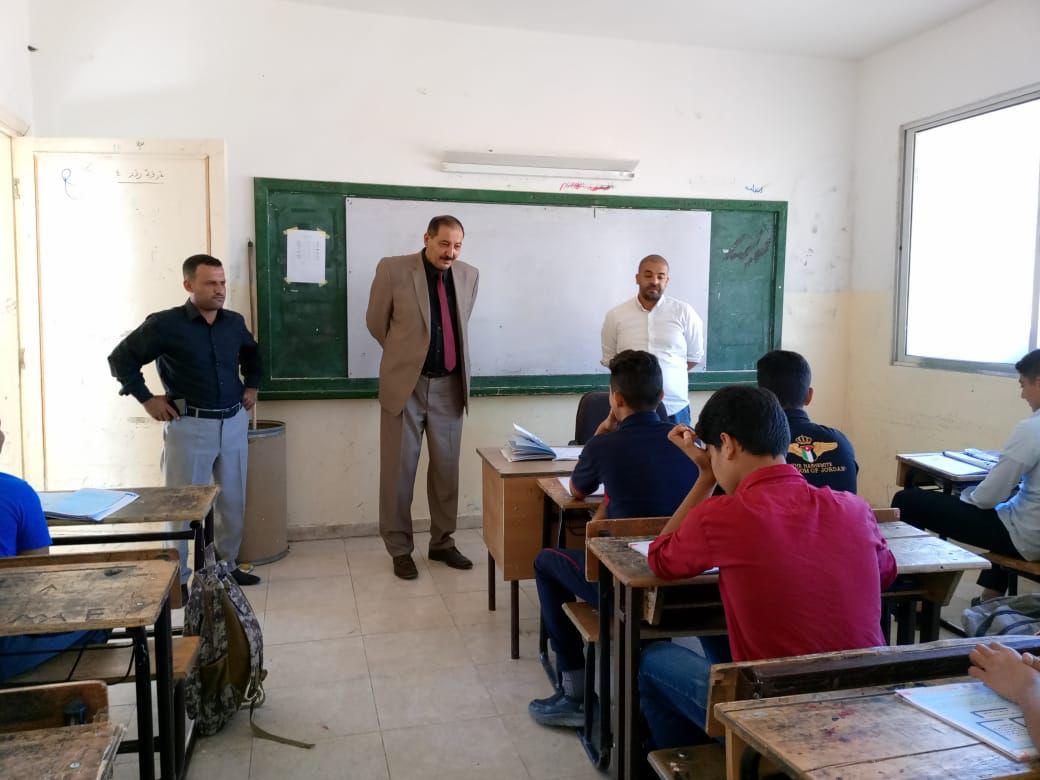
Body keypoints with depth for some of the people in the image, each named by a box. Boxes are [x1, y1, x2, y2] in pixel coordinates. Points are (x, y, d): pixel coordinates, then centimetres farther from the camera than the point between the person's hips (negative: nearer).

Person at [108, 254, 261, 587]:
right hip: (189, 427, -5)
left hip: (234, 423, 5)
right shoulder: (165, 324, -10)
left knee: (233, 502, 13)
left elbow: (252, 352, 27)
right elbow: (121, 358, -3)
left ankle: (227, 565, 29)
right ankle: (176, 578, 14)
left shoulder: (234, 322, 5)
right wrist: (146, 399, -6)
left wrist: (251, 386, 18)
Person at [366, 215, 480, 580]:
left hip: (450, 386, 4)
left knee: (447, 468, 11)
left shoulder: (469, 275, 4)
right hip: (406, 383, -3)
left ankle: (442, 542, 26)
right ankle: (400, 549, 17)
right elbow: (376, 322, 3)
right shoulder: (393, 269, -8)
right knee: (399, 470, 4)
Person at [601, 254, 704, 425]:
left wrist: (668, 372, 6)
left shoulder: (684, 313, 0)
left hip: (674, 408, 0)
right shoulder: (615, 316, 2)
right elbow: (609, 359, 11)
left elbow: (694, 356, 11)